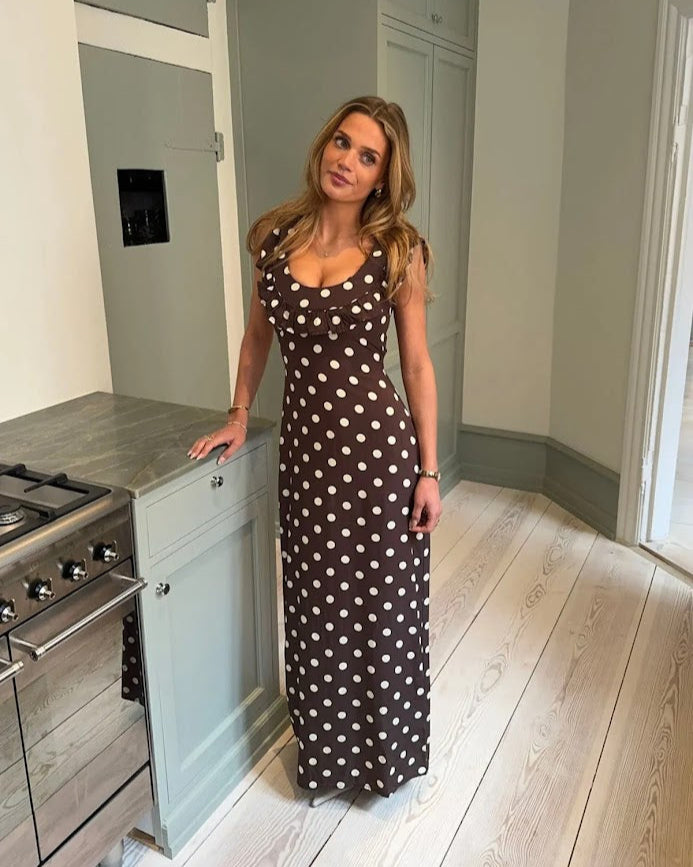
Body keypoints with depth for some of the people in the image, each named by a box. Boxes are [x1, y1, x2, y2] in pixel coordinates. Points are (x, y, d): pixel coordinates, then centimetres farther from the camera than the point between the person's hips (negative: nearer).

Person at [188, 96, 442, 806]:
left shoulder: (397, 249, -6)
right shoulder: (275, 236, 3)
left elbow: (416, 364, -3)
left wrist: (429, 471, -4)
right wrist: (238, 415, 15)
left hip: (379, 441, -3)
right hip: (304, 440, 3)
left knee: (383, 609, 10)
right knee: (317, 607, 16)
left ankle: (387, 752, 37)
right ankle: (326, 754, 41)